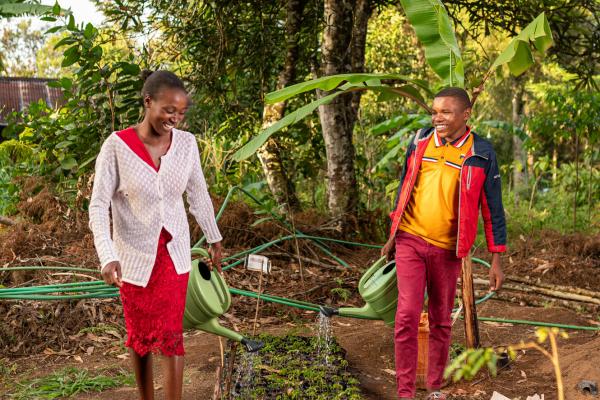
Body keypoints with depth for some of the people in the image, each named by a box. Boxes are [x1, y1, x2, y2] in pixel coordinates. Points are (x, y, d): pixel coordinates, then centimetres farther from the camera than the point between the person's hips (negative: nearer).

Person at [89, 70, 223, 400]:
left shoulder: (186, 143, -7)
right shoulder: (116, 146, -17)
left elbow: (198, 194, 7)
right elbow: (99, 205, -17)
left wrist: (214, 239, 16)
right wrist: (107, 257, -30)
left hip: (174, 252, 2)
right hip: (135, 256, -2)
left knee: (171, 336, 1)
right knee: (140, 336, 14)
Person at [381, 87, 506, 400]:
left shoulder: (481, 154, -6)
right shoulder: (420, 142, 2)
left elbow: (493, 208, -2)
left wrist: (496, 259, -4)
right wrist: (392, 235, 14)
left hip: (448, 249, -1)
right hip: (410, 241, 1)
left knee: (441, 320, 10)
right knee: (407, 315, -5)